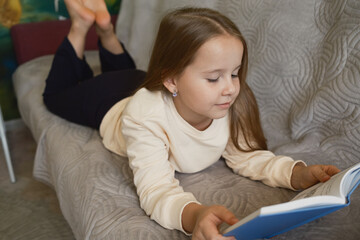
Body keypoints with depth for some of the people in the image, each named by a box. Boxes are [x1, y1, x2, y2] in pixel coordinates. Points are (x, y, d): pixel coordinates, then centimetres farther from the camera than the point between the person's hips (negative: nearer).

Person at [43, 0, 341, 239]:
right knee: (58, 94, 28)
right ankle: (82, 26, 30)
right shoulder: (145, 116, -50)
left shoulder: (233, 106, -37)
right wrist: (192, 214, -76)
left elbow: (248, 155, -27)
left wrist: (299, 173, -45)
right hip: (110, 105, -3)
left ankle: (105, 29, 46)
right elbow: (156, 188, -54)